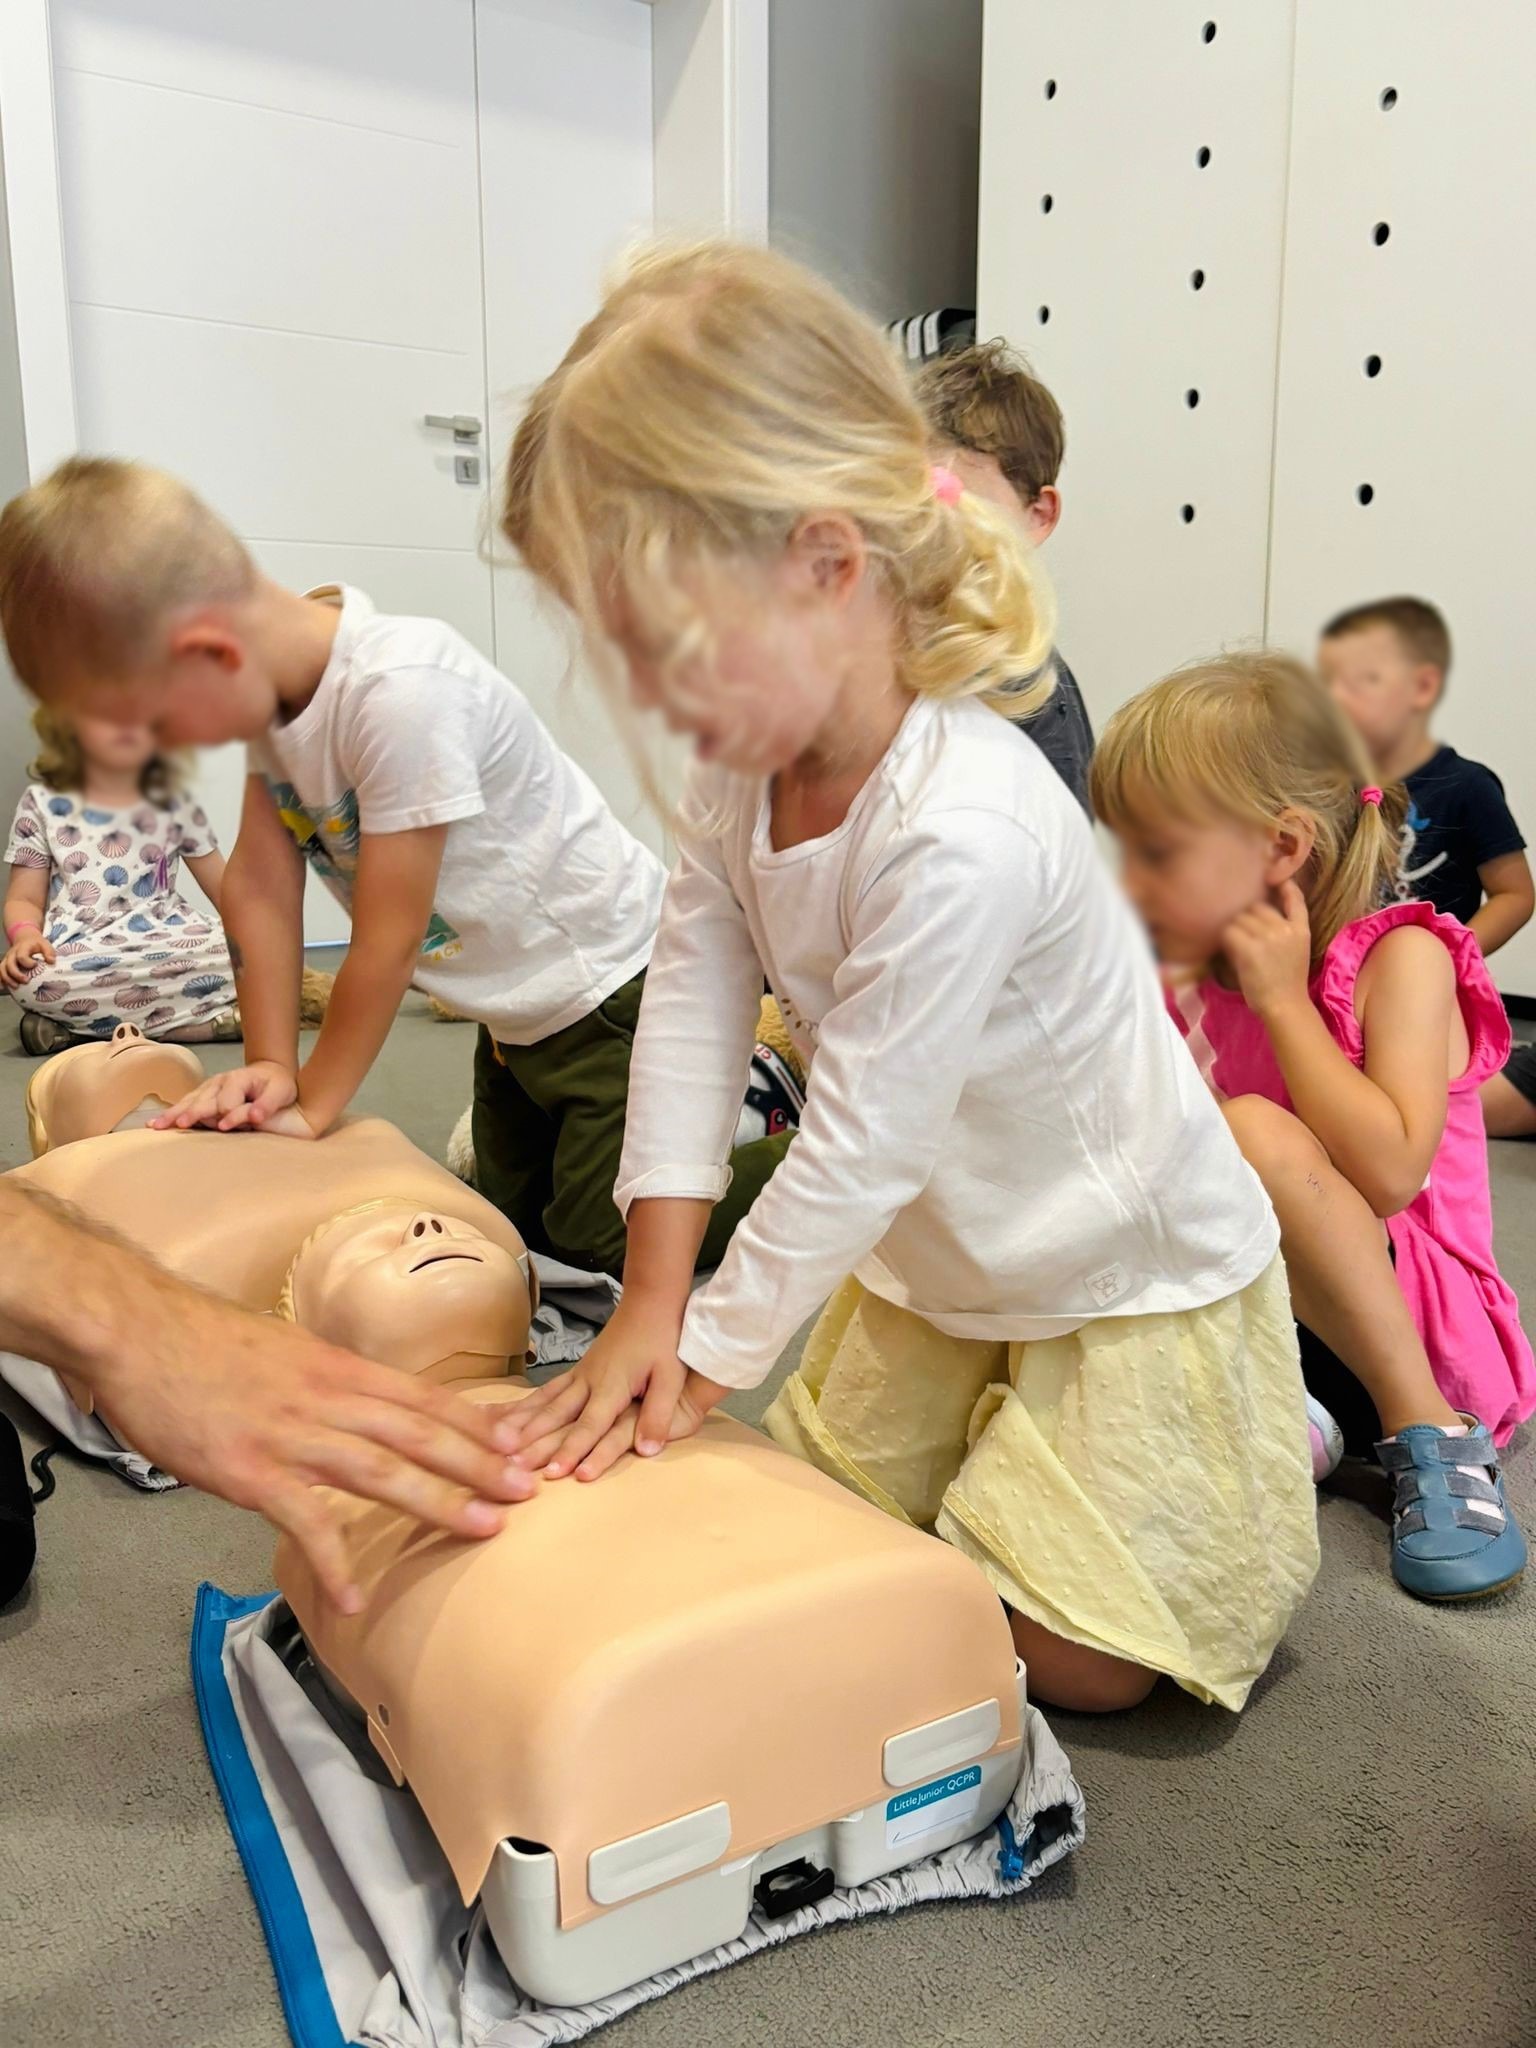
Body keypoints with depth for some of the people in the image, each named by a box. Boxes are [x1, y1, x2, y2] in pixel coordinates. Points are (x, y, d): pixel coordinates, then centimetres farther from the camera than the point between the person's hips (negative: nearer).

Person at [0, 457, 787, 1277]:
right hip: (518, 1006, 9)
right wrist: (272, 1068, -10)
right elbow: (260, 883, -6)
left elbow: (388, 941, -26)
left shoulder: (399, 693, -33)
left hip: (611, 985, -9)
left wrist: (311, 1106, -14)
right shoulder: (273, 676, -8)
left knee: (605, 1235, -3)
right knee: (513, 1215, 21)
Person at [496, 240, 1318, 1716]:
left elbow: (861, 1144, -31)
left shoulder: (962, 833, -38)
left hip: (1129, 1275, -7)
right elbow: (690, 1012, -13)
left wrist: (702, 1354, -18)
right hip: (932, 1265, 7)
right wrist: (650, 1304, -16)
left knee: (1069, 1661, 1)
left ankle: (1255, 1438, 24)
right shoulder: (742, 762, -13)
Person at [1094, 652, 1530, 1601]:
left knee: (1253, 1130, -32)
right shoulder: (1192, 980, 3)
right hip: (1270, 1321, 6)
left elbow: (1390, 1173, -29)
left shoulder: (1399, 959, -14)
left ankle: (1427, 1428, -20)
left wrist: (1282, 1001, -22)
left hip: (1420, 1323, -5)